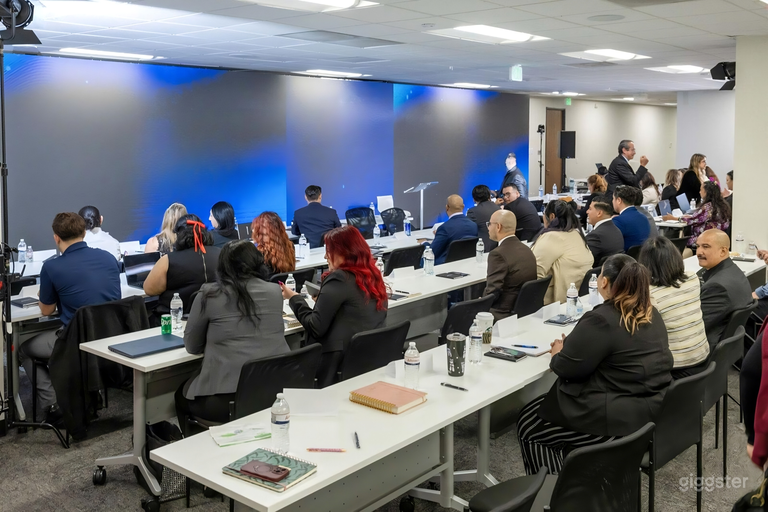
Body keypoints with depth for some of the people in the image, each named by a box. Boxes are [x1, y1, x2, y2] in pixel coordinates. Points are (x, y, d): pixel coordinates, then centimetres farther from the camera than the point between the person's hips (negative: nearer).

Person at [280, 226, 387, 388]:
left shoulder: (339, 279, -14)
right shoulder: (373, 275, 9)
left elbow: (316, 327, -13)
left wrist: (294, 299, 0)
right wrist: (323, 299, 19)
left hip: (338, 361, -8)